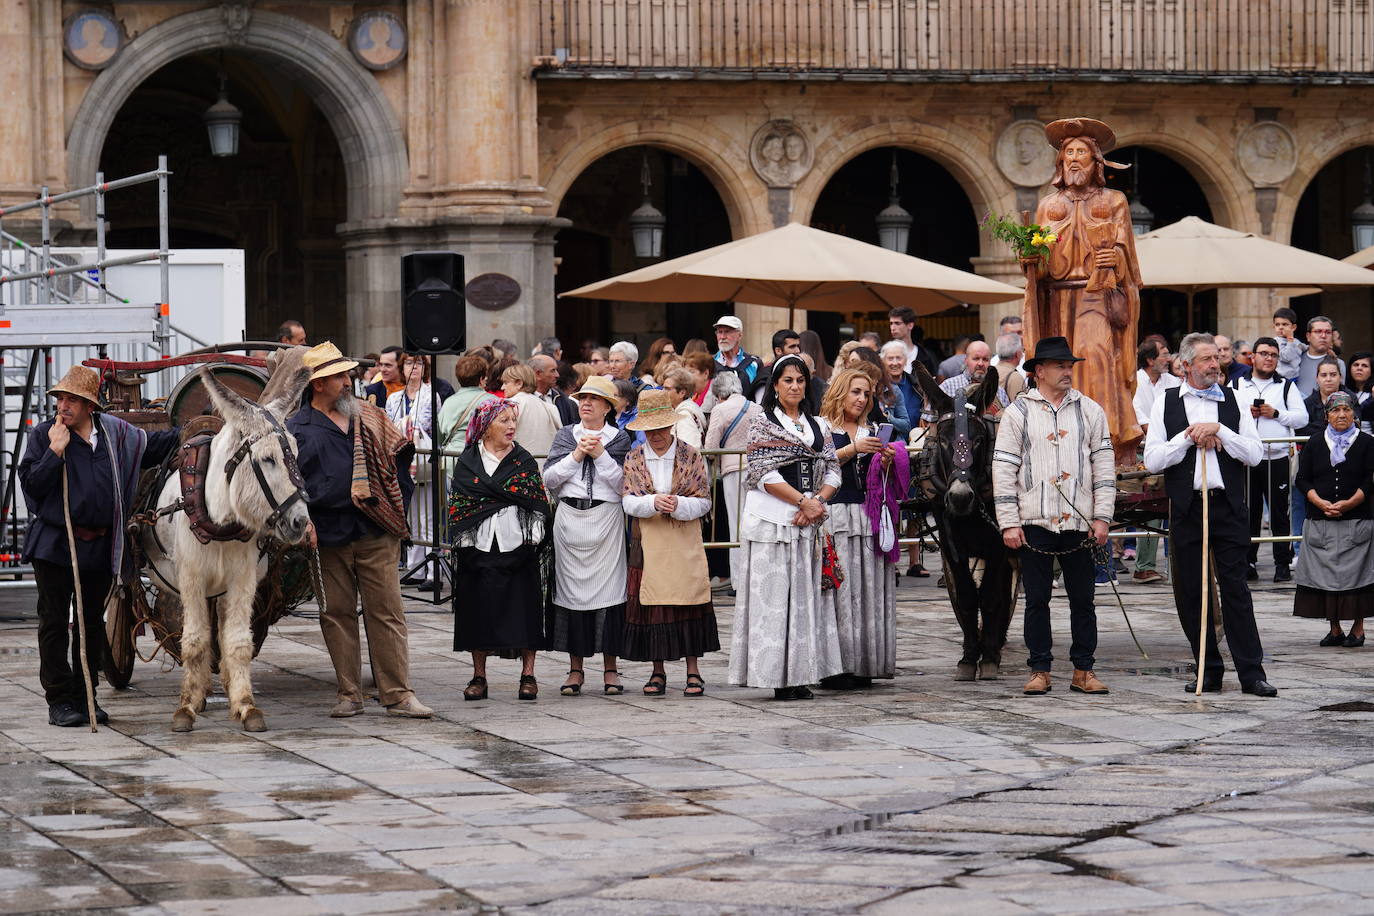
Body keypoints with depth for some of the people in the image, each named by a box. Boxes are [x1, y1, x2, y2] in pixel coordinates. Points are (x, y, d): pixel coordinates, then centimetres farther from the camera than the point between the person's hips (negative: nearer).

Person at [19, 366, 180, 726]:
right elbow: (31, 484, -11)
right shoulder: (43, 435, -4)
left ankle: (84, 694, 20)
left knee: (92, 622, 10)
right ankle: (59, 700, 5)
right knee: (54, 622, 0)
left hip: (100, 545, 4)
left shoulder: (116, 433, 5)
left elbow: (153, 446, 20)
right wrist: (55, 451, -19)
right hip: (54, 545, -3)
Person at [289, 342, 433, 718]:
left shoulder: (367, 417, 11)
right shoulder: (297, 429, 3)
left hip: (376, 531, 1)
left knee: (387, 613, -2)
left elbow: (397, 455, 20)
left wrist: (398, 501, 10)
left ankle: (398, 694, -1)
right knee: (337, 615, 4)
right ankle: (349, 695, 12)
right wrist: (304, 520, -12)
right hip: (328, 534, -1)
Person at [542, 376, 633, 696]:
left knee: (608, 588, -4)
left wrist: (600, 455, -11)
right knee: (571, 588, 1)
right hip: (570, 518, 2)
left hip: (606, 519, -2)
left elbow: (622, 483, -4)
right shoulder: (565, 436, 12)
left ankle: (610, 669, 4)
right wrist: (576, 455, -7)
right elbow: (549, 480, 2)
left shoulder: (619, 438, 7)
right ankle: (575, 669, 8)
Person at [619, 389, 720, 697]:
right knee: (651, 603, 1)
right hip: (648, 544, 1)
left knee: (688, 601, -3)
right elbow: (628, 500, -3)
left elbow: (703, 501, -1)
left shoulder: (691, 457, 2)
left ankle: (693, 671, 4)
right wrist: (653, 502, -23)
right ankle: (658, 672, 10)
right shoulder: (634, 459, 6)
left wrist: (678, 505, -20)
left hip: (685, 544, -1)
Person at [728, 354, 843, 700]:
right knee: (774, 593, -6)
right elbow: (764, 473, -10)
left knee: (805, 593, 3)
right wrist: (803, 501, -14)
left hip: (808, 521, 5)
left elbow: (832, 471, 10)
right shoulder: (763, 423, 0)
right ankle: (777, 675, -6)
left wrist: (817, 502, -9)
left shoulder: (819, 426, 15)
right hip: (773, 520, -5)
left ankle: (799, 674, 5)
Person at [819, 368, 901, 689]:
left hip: (868, 518, 5)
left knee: (869, 589, 0)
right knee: (839, 590, -10)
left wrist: (887, 462, -2)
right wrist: (853, 449, -18)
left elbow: (879, 479, 19)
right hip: (834, 515, -5)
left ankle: (862, 665, 3)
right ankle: (836, 667, -9)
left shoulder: (871, 431, 20)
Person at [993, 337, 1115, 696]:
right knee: (1036, 600, 3)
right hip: (1035, 522, -1)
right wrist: (1009, 523, -5)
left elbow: (1103, 465, 8)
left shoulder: (1090, 411, 8)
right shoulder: (1018, 412, 3)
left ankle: (1084, 670, 10)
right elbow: (1004, 468, 1)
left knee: (1083, 599, 4)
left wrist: (1102, 517, -1)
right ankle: (1039, 671, 10)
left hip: (1079, 524, 1)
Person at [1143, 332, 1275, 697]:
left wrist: (1219, 430, -10)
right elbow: (1152, 460, -2)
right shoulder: (1166, 404, 6)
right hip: (1186, 508, 1)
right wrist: (1190, 436, -10)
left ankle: (1252, 673, -4)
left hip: (1228, 506, -1)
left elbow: (1255, 454, 0)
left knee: (1235, 590, -4)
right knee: (1190, 594, 3)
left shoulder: (1234, 402, 9)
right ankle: (1208, 671, 12)